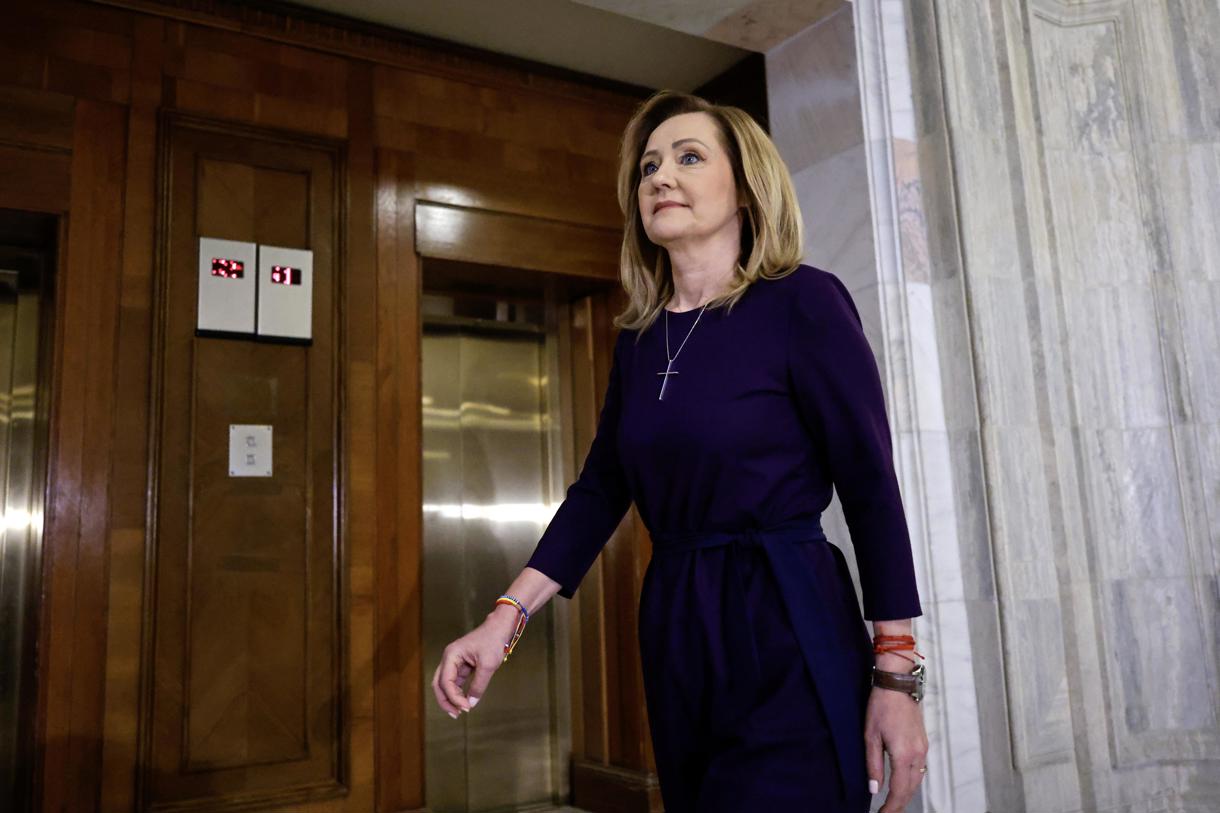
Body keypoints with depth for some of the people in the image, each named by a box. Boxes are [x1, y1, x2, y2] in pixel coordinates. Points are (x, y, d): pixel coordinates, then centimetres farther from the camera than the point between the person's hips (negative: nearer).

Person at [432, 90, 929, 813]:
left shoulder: (803, 303, -9)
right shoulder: (639, 336, 8)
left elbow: (872, 490, -10)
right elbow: (601, 488, 9)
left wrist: (895, 678, -11)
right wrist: (506, 618, 0)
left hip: (788, 635, -6)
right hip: (674, 632, 6)